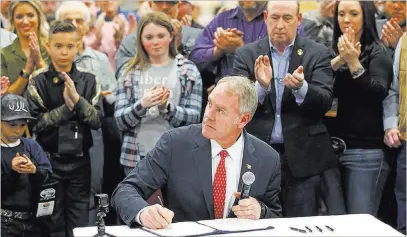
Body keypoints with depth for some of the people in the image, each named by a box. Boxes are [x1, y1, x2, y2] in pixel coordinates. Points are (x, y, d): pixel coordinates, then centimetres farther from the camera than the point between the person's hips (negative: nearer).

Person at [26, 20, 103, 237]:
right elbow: (36, 123, -10)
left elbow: (97, 120, -4)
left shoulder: (89, 80, 2)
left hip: (80, 161, 2)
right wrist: (66, 106, -17)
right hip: (49, 161, -2)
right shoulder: (38, 81, -4)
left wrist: (77, 99, -18)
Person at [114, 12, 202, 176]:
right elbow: (119, 121, 1)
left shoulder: (188, 70, 3)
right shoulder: (130, 72, 6)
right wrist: (142, 105, -17)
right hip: (136, 157, 1)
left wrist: (166, 108, -20)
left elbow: (194, 118, -2)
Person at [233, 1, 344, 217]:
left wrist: (301, 87, -29)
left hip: (303, 156, -1)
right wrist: (261, 86, -25)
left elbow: (324, 102, -9)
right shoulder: (246, 54, 4)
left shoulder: (317, 53, 2)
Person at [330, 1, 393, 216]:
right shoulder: (333, 51, 12)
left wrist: (354, 63, -20)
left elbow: (379, 94, -14)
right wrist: (338, 60, -12)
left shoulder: (377, 52, -2)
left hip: (366, 150, -5)